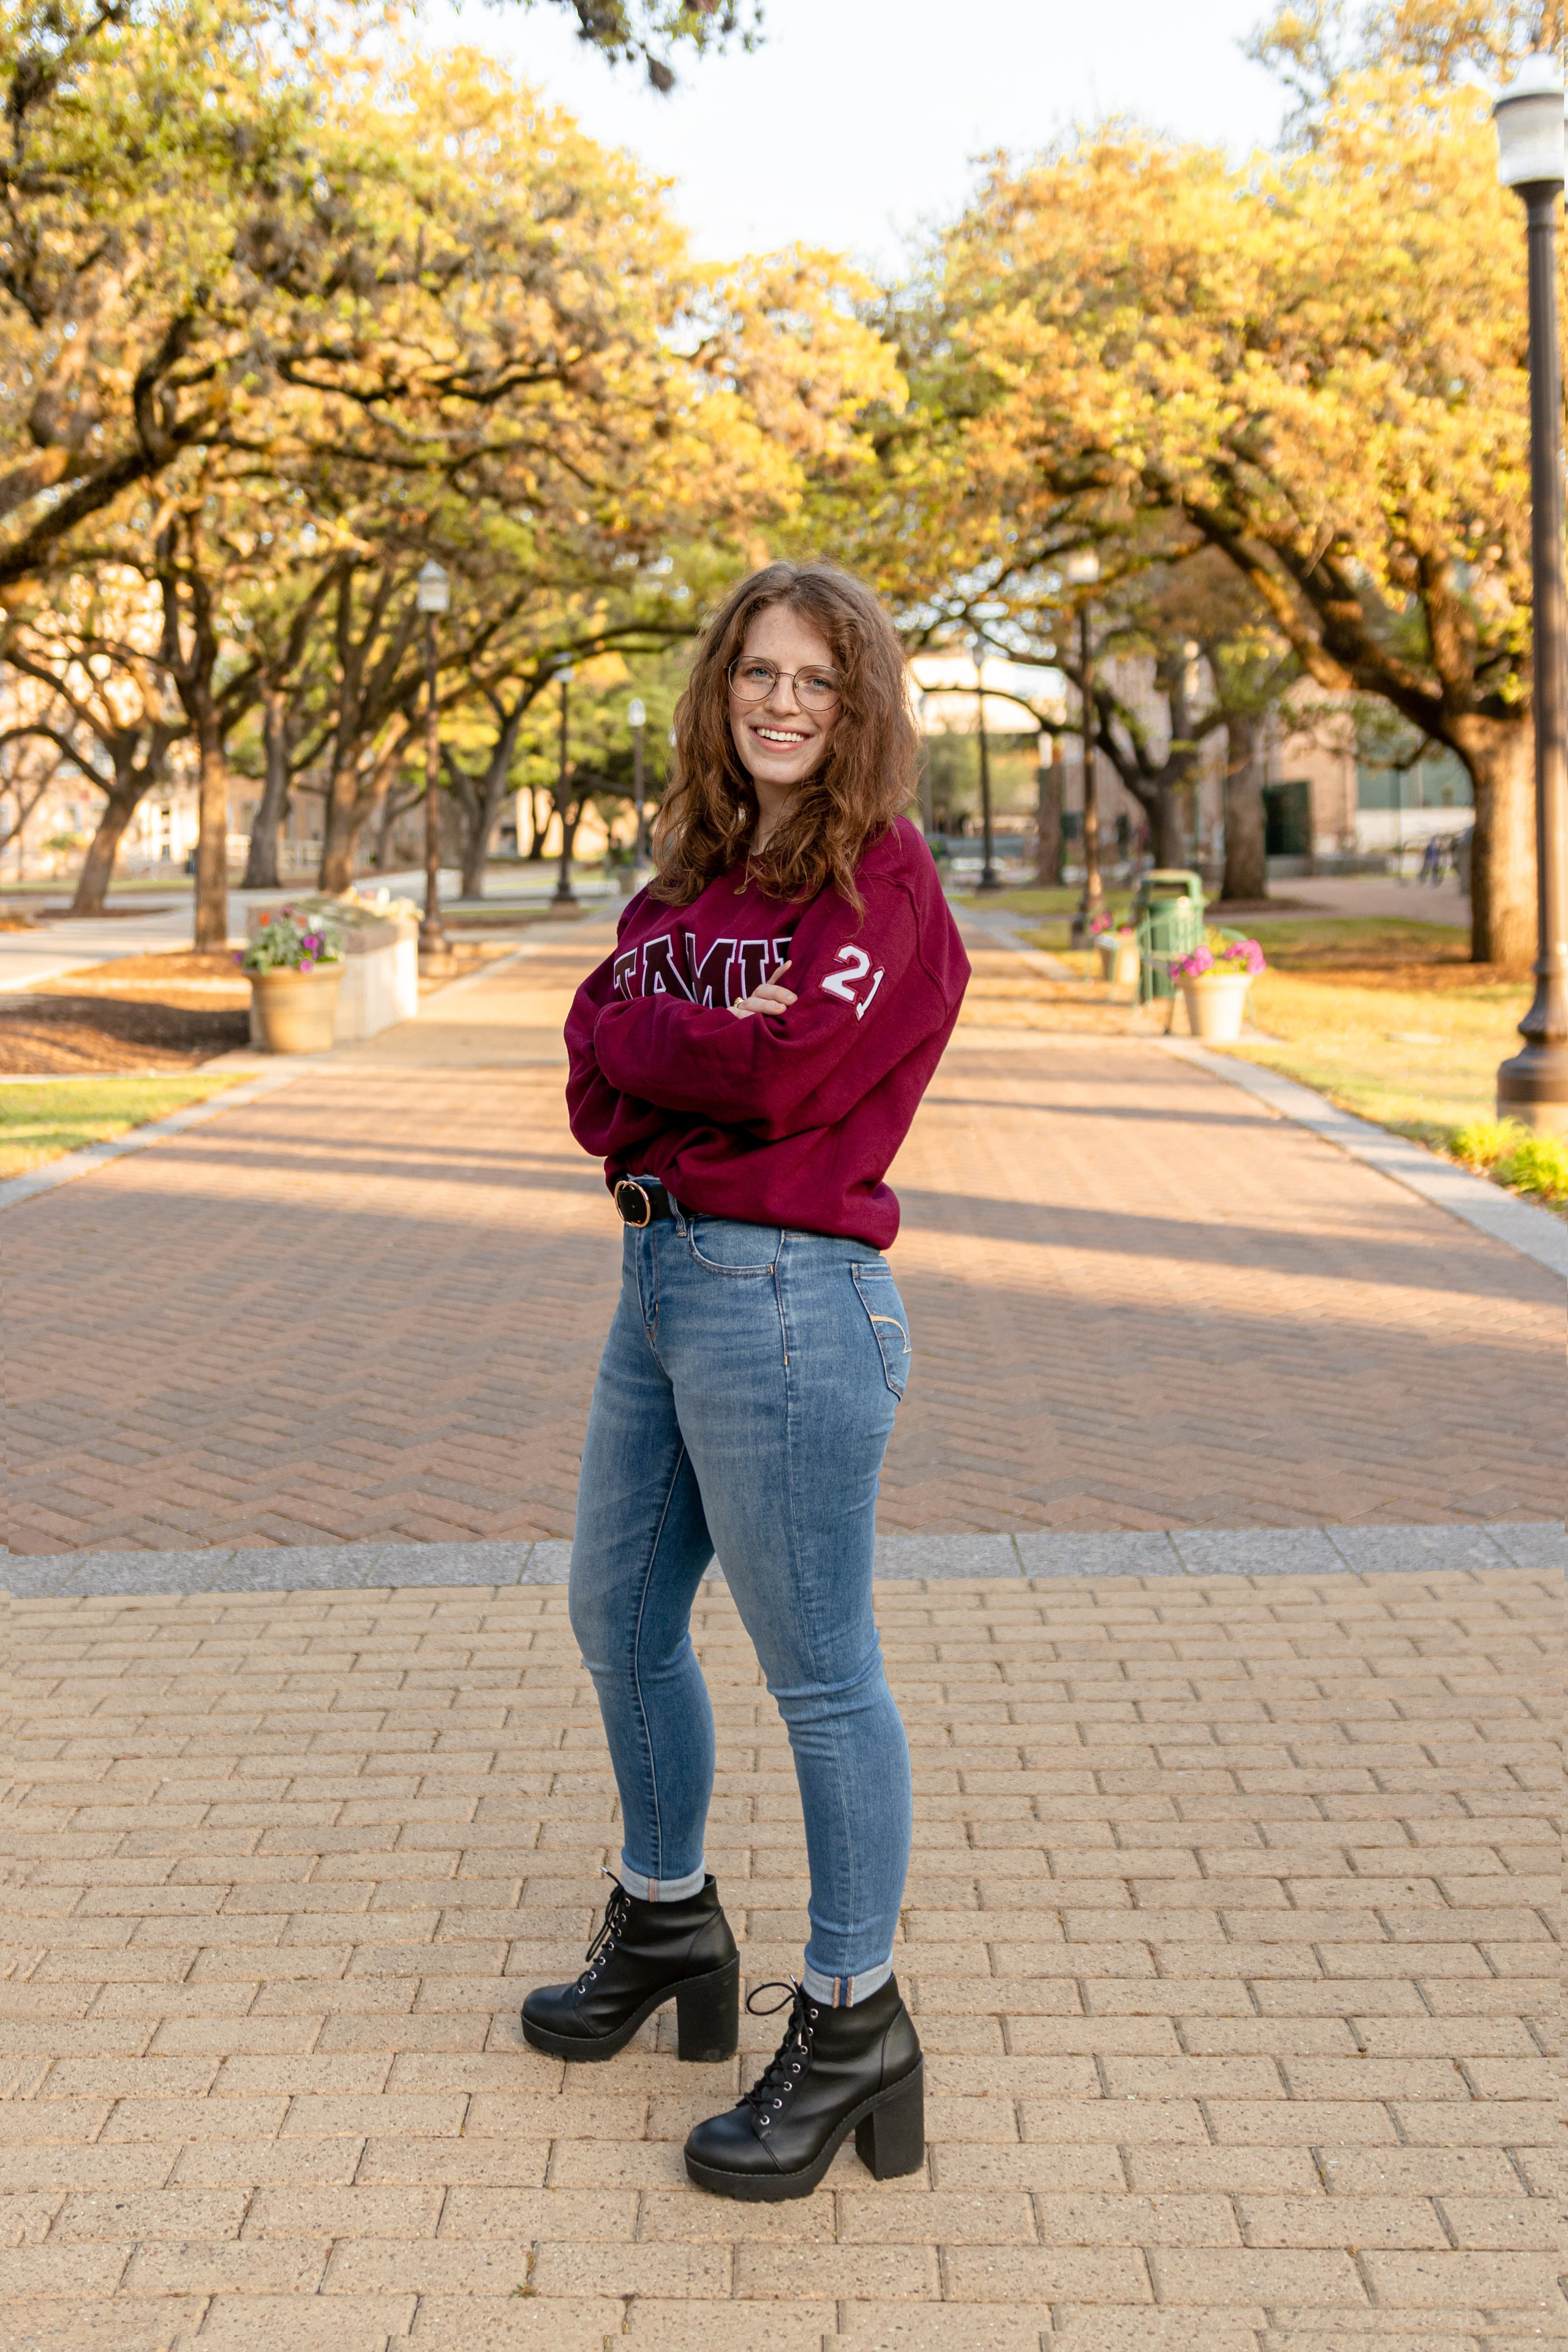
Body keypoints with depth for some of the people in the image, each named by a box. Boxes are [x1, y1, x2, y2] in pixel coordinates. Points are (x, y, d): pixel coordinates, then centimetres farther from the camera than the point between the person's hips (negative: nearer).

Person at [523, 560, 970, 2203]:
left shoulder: (881, 876, -8)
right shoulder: (687, 875, 14)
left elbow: (782, 1071, -22)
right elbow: (597, 1095, 4)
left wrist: (636, 1035, -6)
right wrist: (709, 1051, -14)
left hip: (787, 1295, -9)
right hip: (662, 1271, 9)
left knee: (818, 1669, 1)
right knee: (618, 1616, 20)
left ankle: (853, 2024, 16)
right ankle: (666, 1928, 41)